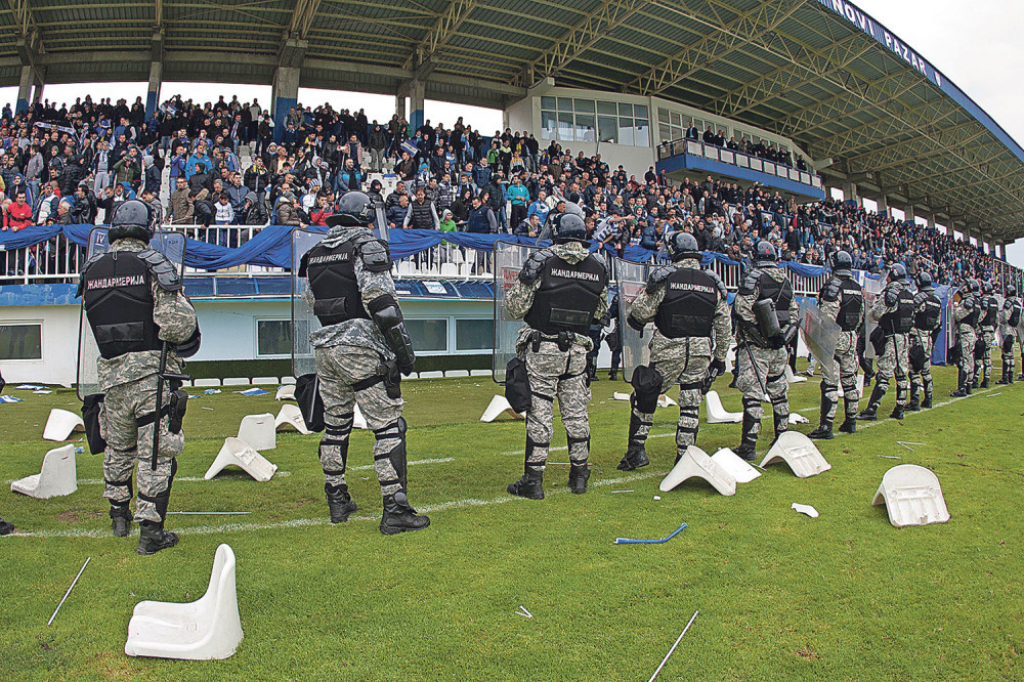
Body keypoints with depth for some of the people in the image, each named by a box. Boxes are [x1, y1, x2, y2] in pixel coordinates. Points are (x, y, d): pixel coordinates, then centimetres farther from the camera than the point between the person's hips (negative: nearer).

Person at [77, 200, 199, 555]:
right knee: (155, 451, 1)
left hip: (111, 372, 5)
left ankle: (119, 514, 37)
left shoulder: (92, 270, 6)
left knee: (117, 446, 22)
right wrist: (185, 342, 1)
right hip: (151, 370, -5)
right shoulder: (155, 265, -10)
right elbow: (177, 324, -19)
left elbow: (98, 320, 11)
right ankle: (150, 530, 4)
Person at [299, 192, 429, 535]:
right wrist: (403, 349, -12)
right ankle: (395, 510, -5)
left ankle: (337, 501, 26)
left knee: (335, 425, 17)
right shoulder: (367, 245, -6)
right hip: (361, 349, -7)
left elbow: (312, 301, 19)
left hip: (325, 349, 7)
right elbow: (381, 302, -15)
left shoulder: (315, 253, 15)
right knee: (388, 426, -3)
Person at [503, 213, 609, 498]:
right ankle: (579, 475, 24)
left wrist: (524, 279, 8)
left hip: (542, 350, -4)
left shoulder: (542, 262, -10)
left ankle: (533, 480, 6)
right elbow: (600, 311, 14)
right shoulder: (598, 267, 2)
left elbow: (516, 308, -9)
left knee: (539, 413, 1)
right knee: (576, 413, 14)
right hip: (577, 350, 4)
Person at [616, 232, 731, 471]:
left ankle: (636, 450, 13)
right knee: (690, 407, 11)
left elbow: (639, 312, -7)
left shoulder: (665, 278, -6)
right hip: (700, 354, 3)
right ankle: (684, 458, 13)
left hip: (667, 353, -3)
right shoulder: (714, 284, 7)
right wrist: (719, 358, 18)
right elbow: (724, 328, 10)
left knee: (643, 398, 11)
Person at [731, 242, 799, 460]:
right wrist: (784, 335, 13)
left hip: (755, 346, -6)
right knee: (779, 393, 17)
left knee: (753, 395, -6)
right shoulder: (785, 280, 10)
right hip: (778, 347, 6)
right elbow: (794, 312, 15)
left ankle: (748, 446, -6)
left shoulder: (754, 277, -10)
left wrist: (758, 333, -12)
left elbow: (742, 309, -20)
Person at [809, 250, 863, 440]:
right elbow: (861, 316, 15)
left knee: (830, 383, -9)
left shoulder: (834, 285, -14)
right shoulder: (857, 287, 10)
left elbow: (827, 316, -20)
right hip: (851, 339, 8)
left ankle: (826, 426, -11)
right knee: (849, 380, 15)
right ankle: (851, 422, 24)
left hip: (835, 339, -8)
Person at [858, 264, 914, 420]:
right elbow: (911, 316, 17)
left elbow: (875, 314, -13)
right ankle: (899, 409, 16)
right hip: (906, 337, 8)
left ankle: (871, 410, -9)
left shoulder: (890, 292, -14)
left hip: (891, 338, -8)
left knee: (883, 375, -9)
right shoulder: (909, 294, 10)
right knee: (901, 375, 11)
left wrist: (876, 303, 6)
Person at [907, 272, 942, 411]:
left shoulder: (919, 298, -14)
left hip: (917, 339, -7)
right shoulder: (938, 301, 9)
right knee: (926, 370, 17)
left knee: (914, 371, -5)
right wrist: (932, 341, 21)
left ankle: (915, 403, -5)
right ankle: (928, 400, 25)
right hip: (929, 340, 7)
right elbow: (938, 324, 15)